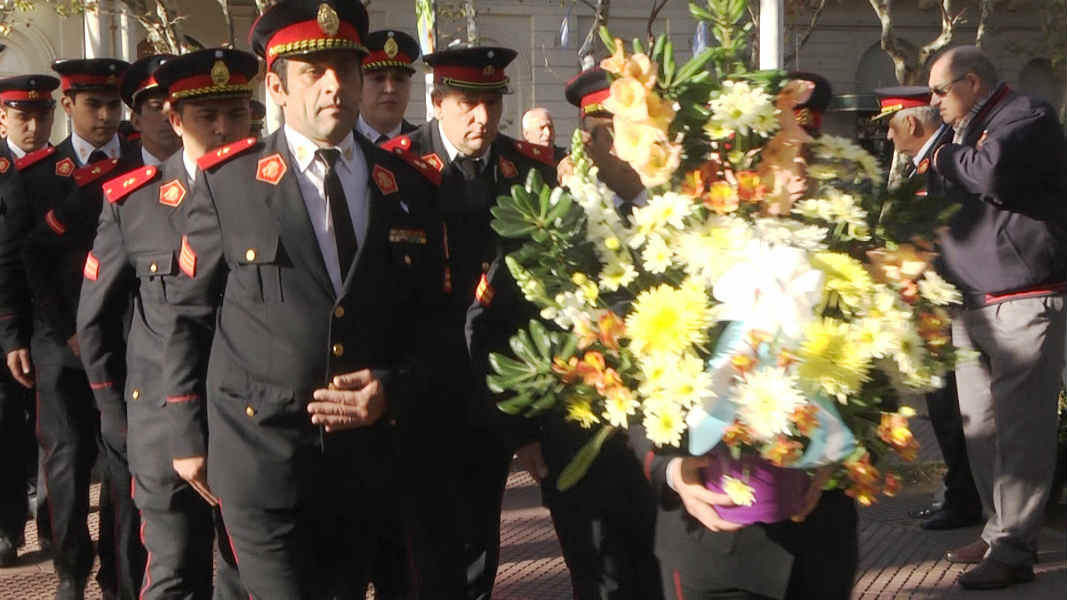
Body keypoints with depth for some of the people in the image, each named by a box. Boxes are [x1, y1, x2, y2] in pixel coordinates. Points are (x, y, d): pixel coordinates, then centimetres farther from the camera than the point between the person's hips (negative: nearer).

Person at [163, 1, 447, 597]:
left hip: (369, 454, 4)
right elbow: (189, 314, 2)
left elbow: (429, 319, 9)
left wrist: (395, 391, -8)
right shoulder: (229, 183, -4)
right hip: (259, 454, -3)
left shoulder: (407, 187, 5)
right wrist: (189, 436, 1)